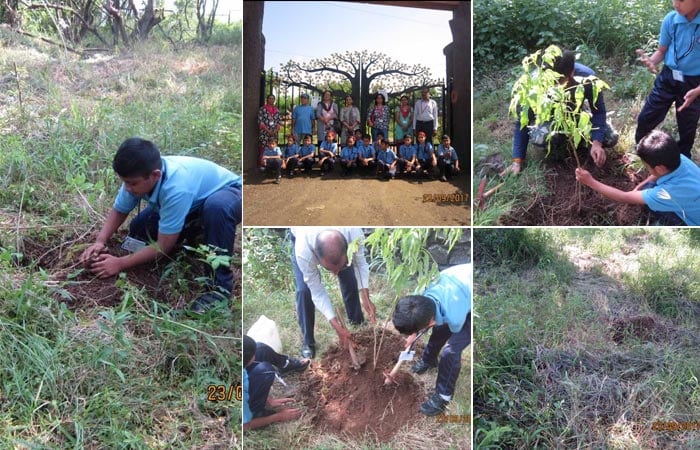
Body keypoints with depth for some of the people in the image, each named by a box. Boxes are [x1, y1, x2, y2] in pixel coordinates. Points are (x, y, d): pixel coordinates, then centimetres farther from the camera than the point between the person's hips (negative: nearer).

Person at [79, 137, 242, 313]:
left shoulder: (176, 188, -41)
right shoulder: (138, 176, -21)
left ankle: (220, 284, -29)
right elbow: (118, 211, -2)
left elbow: (164, 247, -31)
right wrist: (99, 242, -18)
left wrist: (120, 263, -25)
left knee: (216, 206, -43)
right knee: (138, 230, -2)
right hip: (196, 200, 8)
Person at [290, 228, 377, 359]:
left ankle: (357, 323, 28)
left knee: (350, 281, 1)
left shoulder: (354, 233, -43)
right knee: (304, 290, -14)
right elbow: (317, 292, -32)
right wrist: (337, 327, -35)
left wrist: (365, 298, -33)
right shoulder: (303, 251, -46)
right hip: (301, 236, -2)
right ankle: (308, 341, 5)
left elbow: (360, 263, -22)